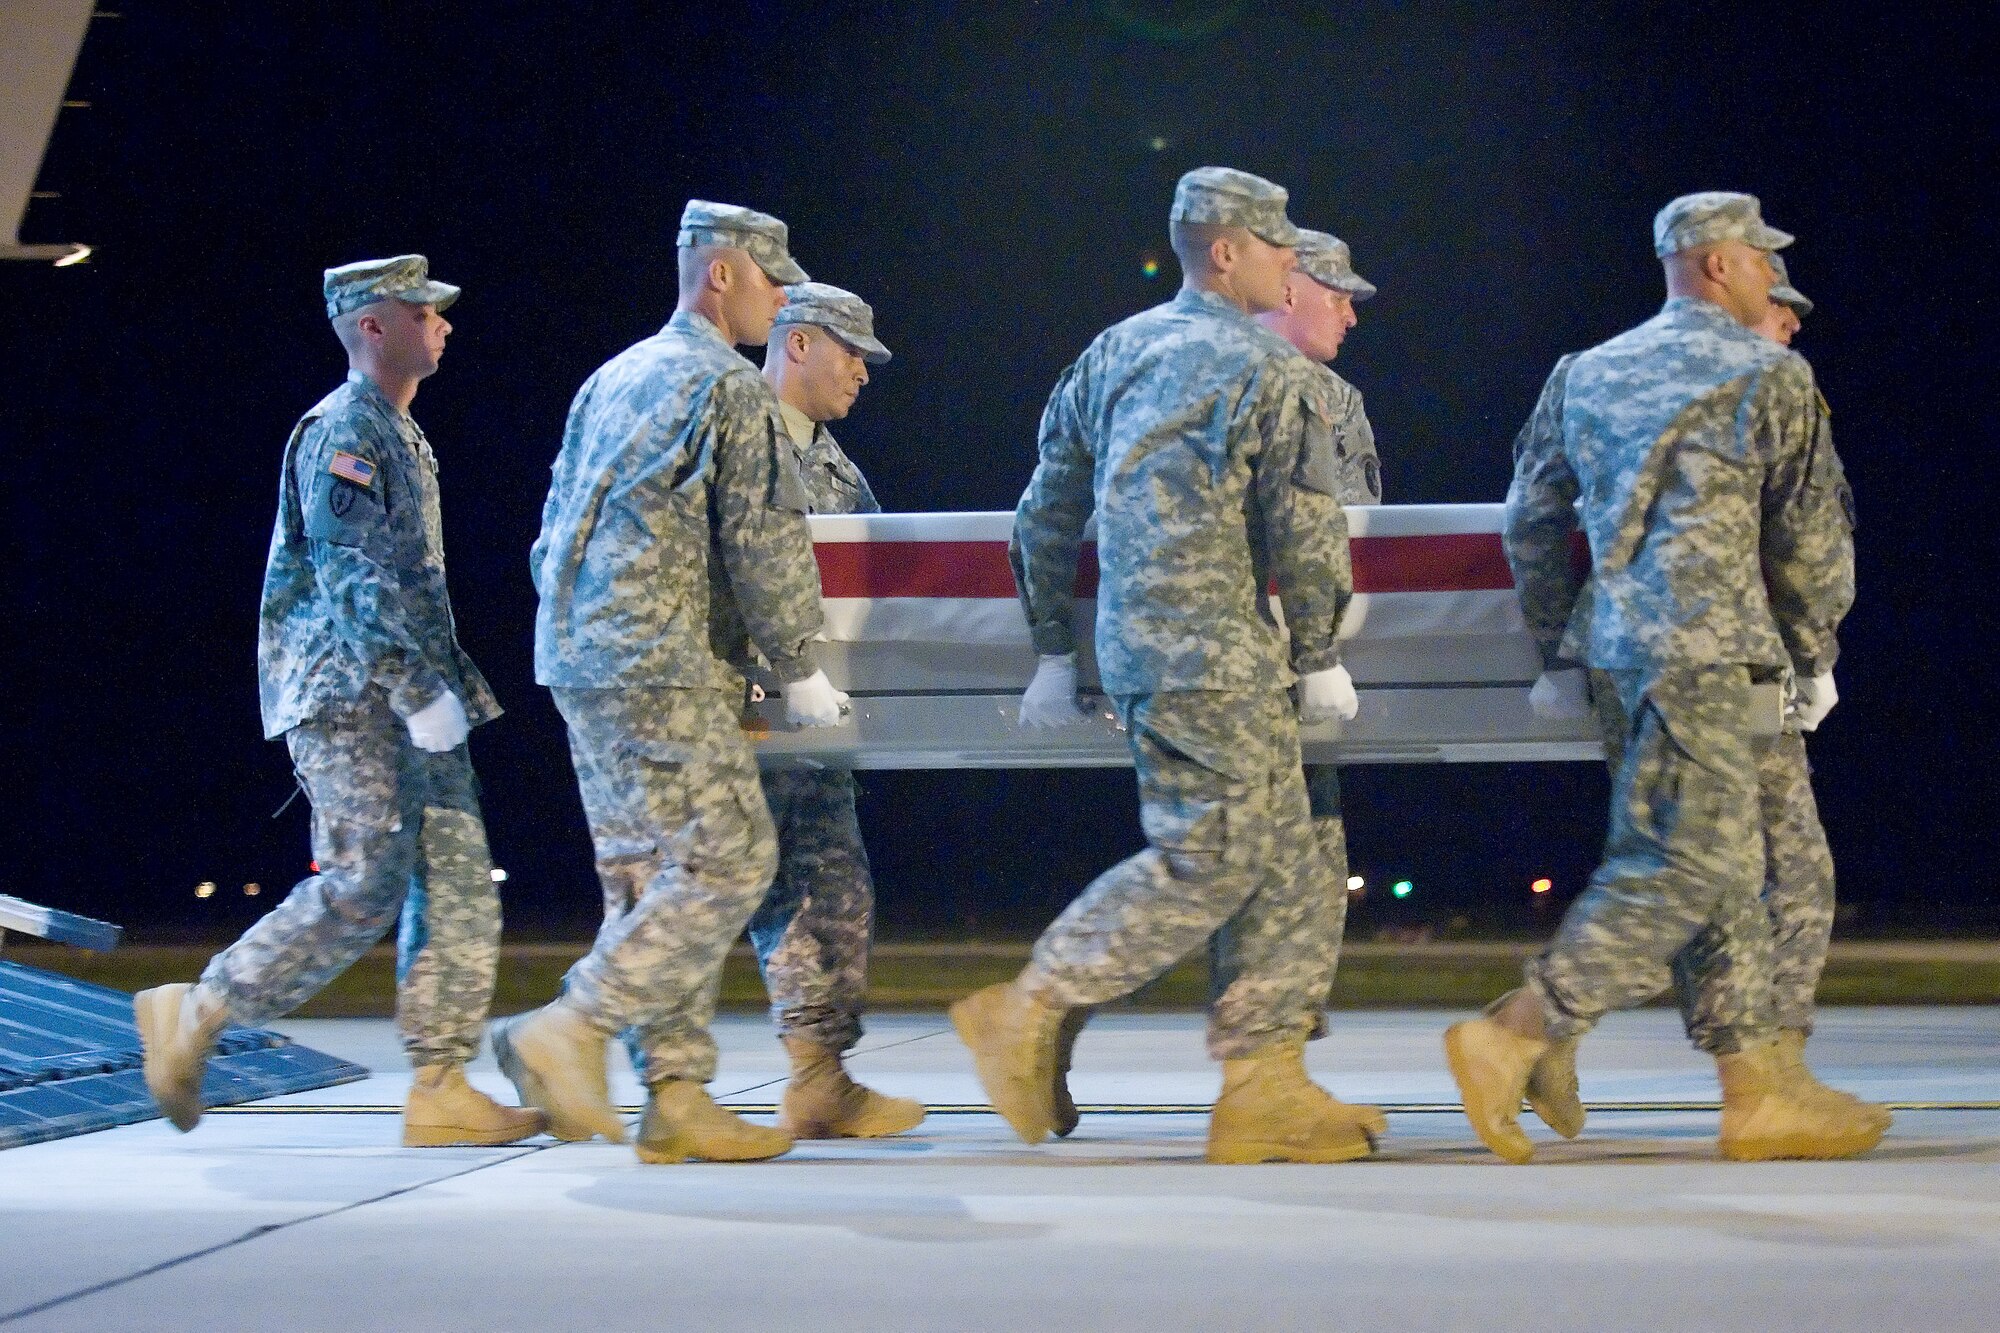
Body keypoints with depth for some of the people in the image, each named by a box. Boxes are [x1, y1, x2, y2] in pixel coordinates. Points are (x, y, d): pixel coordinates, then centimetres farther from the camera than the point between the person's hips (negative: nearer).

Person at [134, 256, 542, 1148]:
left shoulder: (398, 435, 20)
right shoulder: (342, 430, -10)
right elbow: (352, 575, -19)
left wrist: (450, 686, 20)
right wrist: (420, 693, -21)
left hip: (403, 700, 10)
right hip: (348, 697, -10)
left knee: (459, 887, 1)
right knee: (362, 890, -12)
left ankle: (441, 1089, 0)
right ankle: (193, 1016, 0)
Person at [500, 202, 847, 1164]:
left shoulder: (610, 381, 20)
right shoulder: (728, 388, -7)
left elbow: (554, 535, 23)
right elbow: (767, 543, -10)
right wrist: (799, 669, -1)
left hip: (579, 666, 9)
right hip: (664, 670, -9)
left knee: (653, 883, 8)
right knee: (725, 864, -9)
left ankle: (677, 1100, 7)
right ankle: (566, 1031, -14)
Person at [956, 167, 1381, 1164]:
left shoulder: (1113, 354, 16)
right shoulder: (1271, 371, -7)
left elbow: (1047, 511, 18)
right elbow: (1304, 531, -8)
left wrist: (1054, 649, 24)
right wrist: (1318, 658, 3)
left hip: (1137, 642, 9)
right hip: (1215, 655, -9)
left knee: (1281, 861, 10)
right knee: (1207, 859, -6)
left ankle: (1264, 1090, 8)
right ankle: (1030, 1009, -4)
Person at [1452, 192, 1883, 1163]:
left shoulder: (1587, 373, 16)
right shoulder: (1771, 376, -2)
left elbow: (1531, 518, 18)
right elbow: (1812, 534, 1)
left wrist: (1555, 648, 25)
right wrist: (1814, 654, 14)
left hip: (1624, 640, 8)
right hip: (1700, 646, -8)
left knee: (1731, 865, 11)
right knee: (1683, 868, -8)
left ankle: (1758, 1089, 10)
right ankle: (1508, 1039, -12)